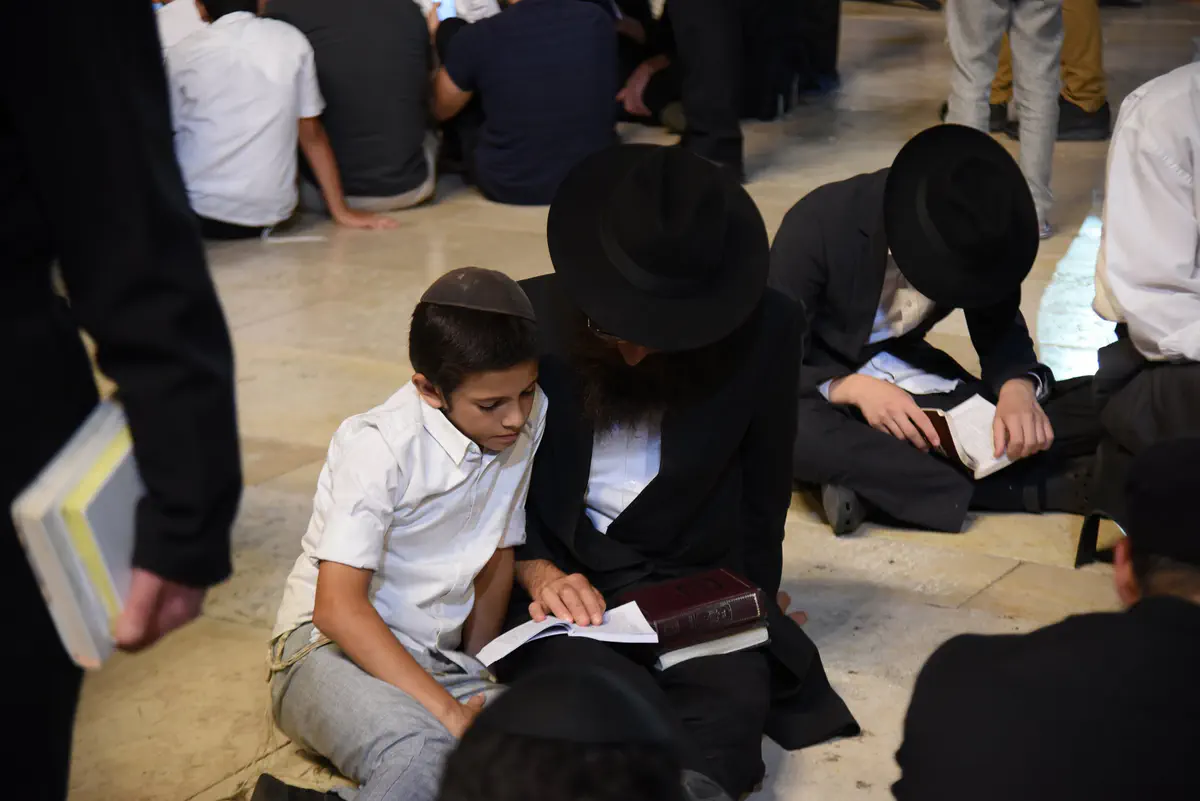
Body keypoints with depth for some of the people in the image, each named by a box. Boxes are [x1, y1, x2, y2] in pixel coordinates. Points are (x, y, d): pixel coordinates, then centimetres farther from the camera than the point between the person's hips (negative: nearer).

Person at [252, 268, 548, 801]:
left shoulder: (528, 419, 1)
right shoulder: (380, 447, -17)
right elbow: (337, 608, -22)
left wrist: (478, 678, 8)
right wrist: (445, 710, -27)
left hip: (438, 661, 8)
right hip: (333, 647, -7)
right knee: (421, 755, -40)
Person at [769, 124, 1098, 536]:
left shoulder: (976, 236, -11)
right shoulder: (820, 222, -23)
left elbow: (1002, 332, -2)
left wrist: (1018, 388, -24)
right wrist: (849, 388, -37)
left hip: (915, 386, 4)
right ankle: (1052, 488, -33)